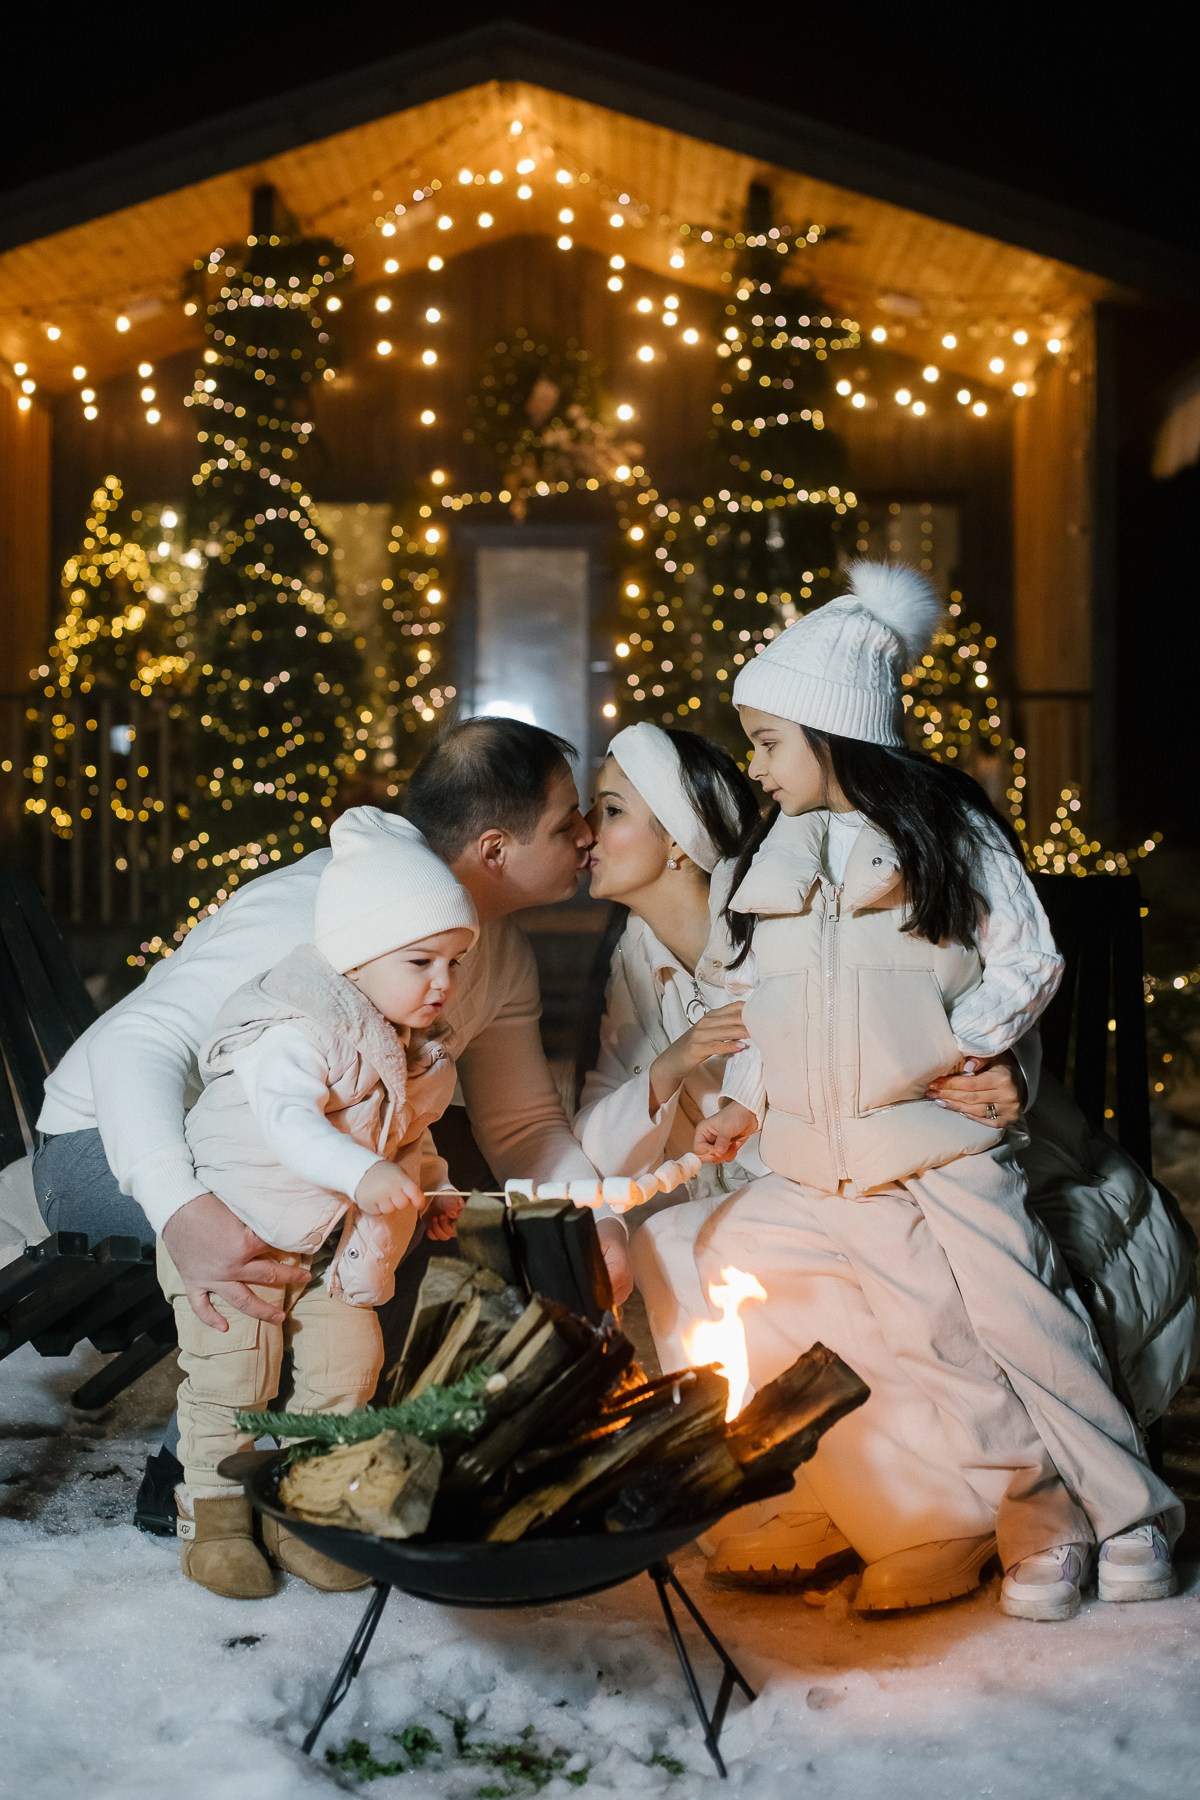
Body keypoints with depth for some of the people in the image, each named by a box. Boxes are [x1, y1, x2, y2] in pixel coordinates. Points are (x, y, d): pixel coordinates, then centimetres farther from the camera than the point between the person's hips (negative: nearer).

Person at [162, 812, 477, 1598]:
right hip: (236, 1230, -7)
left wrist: (429, 1191, 7)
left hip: (331, 1247, 8)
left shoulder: (411, 1049, 5)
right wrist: (361, 1174, -51)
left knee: (346, 1364, 3)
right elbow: (289, 1120, -38)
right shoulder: (302, 1029, -24)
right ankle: (217, 1515, 15)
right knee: (233, 1371, -2)